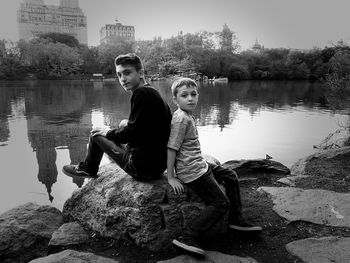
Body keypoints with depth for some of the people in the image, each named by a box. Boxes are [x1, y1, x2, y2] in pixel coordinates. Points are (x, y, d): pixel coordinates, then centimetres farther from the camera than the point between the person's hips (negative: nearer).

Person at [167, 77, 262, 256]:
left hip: (200, 165, 11)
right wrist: (171, 178, -19)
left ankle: (236, 220, 29)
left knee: (230, 176, 21)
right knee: (221, 203, -8)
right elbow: (171, 148, -21)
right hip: (192, 171, -11)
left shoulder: (187, 116, 12)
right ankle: (188, 239, -9)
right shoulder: (181, 118, -19)